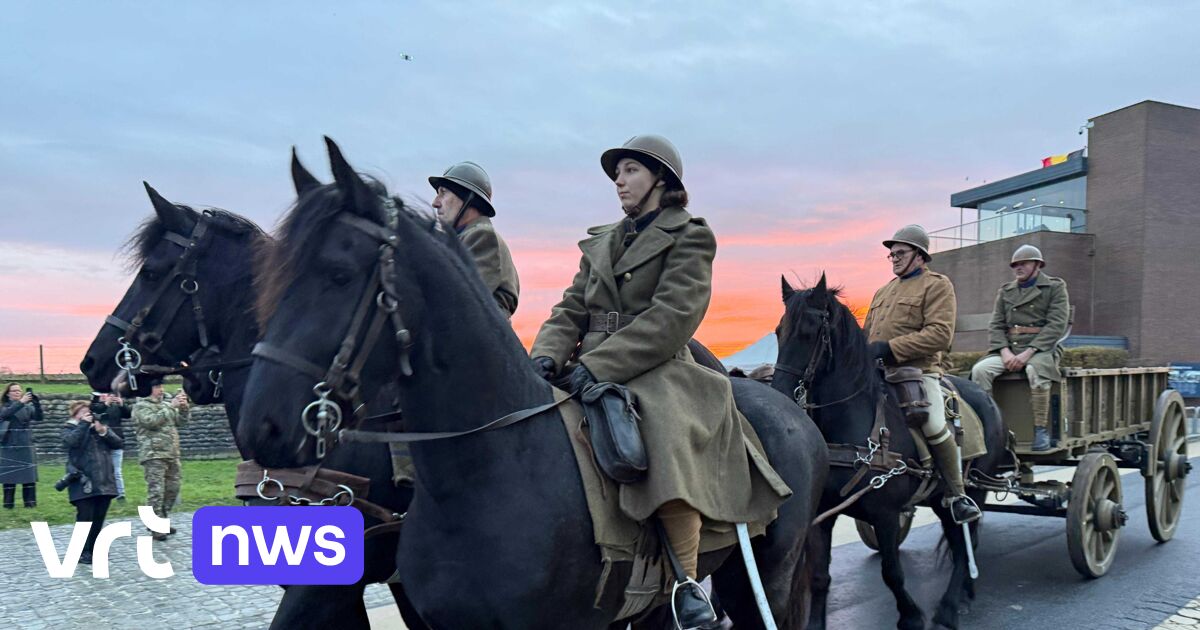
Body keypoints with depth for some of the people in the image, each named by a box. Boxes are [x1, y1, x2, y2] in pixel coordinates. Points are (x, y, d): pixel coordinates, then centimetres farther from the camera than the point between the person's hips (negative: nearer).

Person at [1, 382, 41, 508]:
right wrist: (20, 402, -34)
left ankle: (30, 502, 4)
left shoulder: (27, 406, 8)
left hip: (26, 446, 2)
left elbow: (38, 418, -9)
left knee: (29, 475, -1)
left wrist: (37, 403, -26)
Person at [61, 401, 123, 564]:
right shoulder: (69, 428, 4)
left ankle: (94, 548, 21)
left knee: (99, 517, 9)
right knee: (85, 517, -6)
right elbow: (71, 441, -19)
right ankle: (82, 552, 2)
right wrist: (84, 424, -14)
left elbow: (119, 444, 5)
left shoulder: (100, 426, 15)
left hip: (104, 480, 4)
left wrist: (103, 431, -8)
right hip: (83, 481, -4)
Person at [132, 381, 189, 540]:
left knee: (172, 488, 11)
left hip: (172, 454, 7)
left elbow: (181, 421, 12)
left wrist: (184, 407, -6)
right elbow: (151, 421, -19)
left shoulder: (166, 405, 16)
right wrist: (170, 406, -18)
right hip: (153, 455, -7)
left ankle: (162, 520, 24)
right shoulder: (140, 406, -3)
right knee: (156, 491, -8)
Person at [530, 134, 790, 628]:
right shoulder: (601, 243, 21)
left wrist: (598, 364, -21)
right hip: (591, 373, 7)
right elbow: (572, 310, 14)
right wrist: (548, 354, -9)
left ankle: (687, 585, -25)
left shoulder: (690, 237, 2)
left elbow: (672, 316, -12)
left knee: (667, 436, -36)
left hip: (658, 371, -7)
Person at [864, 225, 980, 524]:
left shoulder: (937, 285, 2)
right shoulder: (884, 291, 25)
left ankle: (956, 495, -4)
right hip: (878, 372, 7)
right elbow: (868, 333, 30)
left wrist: (891, 348, -19)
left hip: (918, 370, -7)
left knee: (934, 425, -21)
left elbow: (941, 334, -12)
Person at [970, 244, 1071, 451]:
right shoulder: (1005, 291, 19)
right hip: (1009, 349, 4)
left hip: (1042, 348, -4)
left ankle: (1041, 430, -26)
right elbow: (996, 325, 11)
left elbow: (1057, 325, -6)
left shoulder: (1055, 287, 6)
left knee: (1035, 371, -38)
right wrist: (1005, 351, -10)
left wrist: (1028, 352, -17)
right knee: (980, 369, -25)